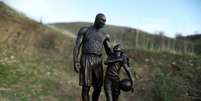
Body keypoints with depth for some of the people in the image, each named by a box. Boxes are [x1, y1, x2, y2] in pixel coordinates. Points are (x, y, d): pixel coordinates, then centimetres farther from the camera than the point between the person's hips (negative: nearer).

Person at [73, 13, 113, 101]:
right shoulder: (84, 30, 4)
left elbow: (109, 51, 12)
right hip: (86, 60, -4)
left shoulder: (105, 35, 14)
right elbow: (77, 46, -1)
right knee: (86, 87, -6)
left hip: (98, 62, 4)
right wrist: (75, 62, -13)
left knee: (98, 88, 4)